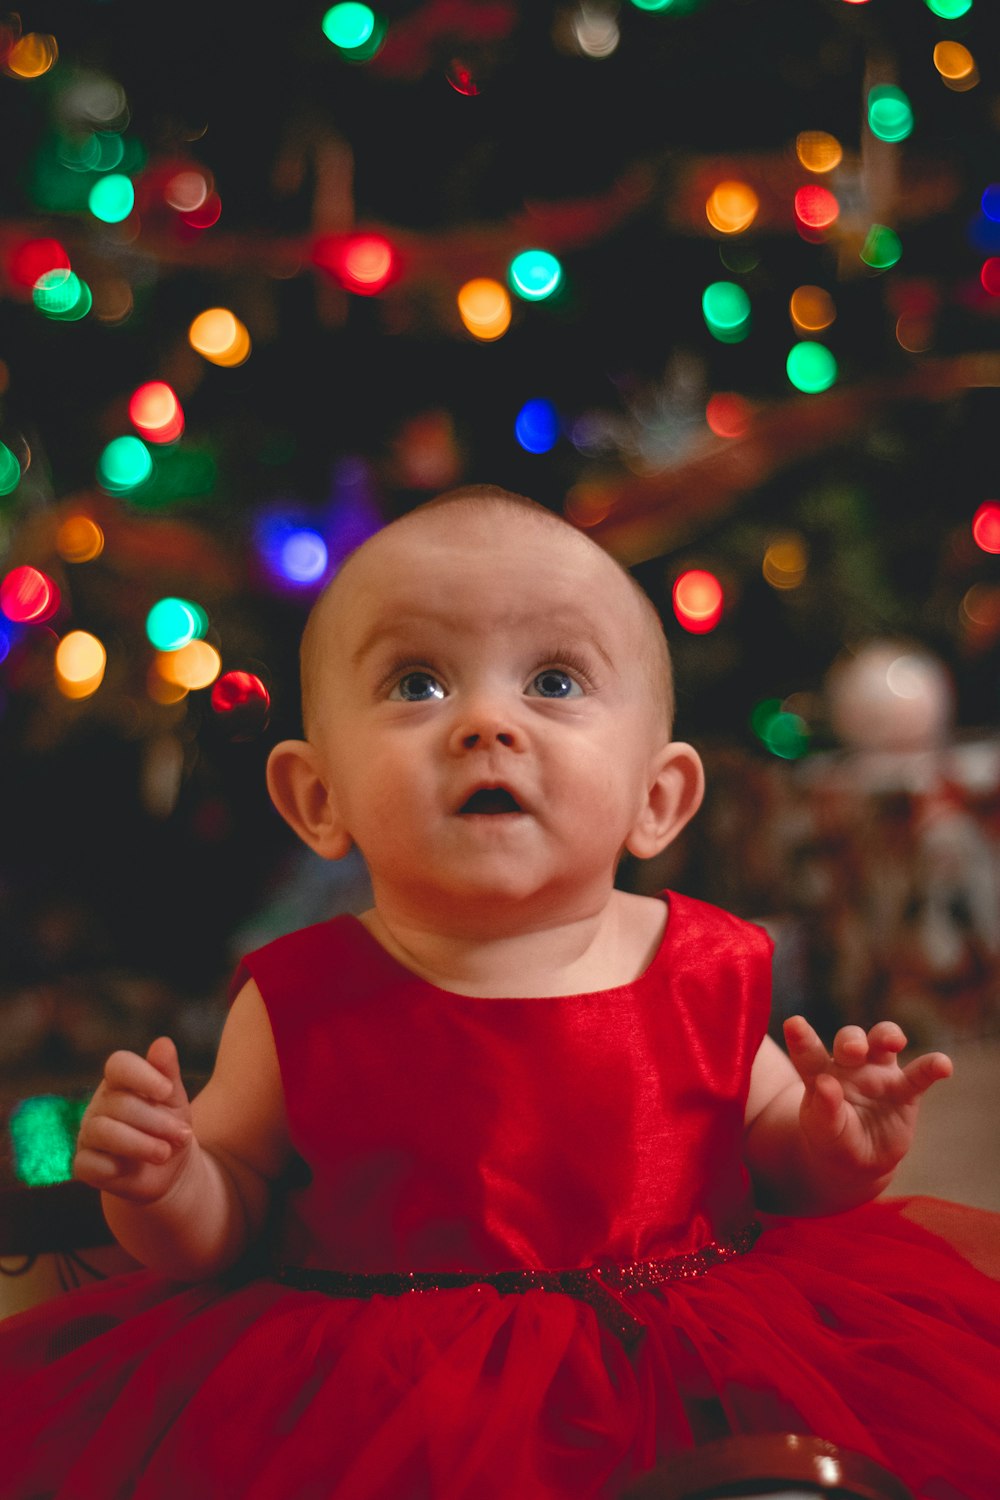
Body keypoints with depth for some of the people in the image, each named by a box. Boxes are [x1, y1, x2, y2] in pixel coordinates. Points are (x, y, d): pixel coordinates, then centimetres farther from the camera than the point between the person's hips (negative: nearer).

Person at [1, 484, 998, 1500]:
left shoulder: (710, 975, -3)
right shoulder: (300, 1002, -6)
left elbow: (775, 1165, 13)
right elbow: (238, 1204, 5)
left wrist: (828, 1150, -9)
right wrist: (167, 1189, -17)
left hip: (690, 1372, 3)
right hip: (379, 1404, -2)